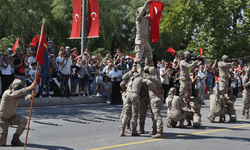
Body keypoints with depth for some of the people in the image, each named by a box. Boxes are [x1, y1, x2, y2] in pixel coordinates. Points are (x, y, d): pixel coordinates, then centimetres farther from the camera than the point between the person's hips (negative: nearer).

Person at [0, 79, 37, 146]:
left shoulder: (20, 93, -12)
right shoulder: (7, 93, -29)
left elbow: (26, 97, -33)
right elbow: (17, 93, -49)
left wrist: (32, 96, -58)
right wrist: (31, 87, -58)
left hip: (12, 116, 5)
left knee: (24, 121, -26)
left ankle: (15, 139, -4)